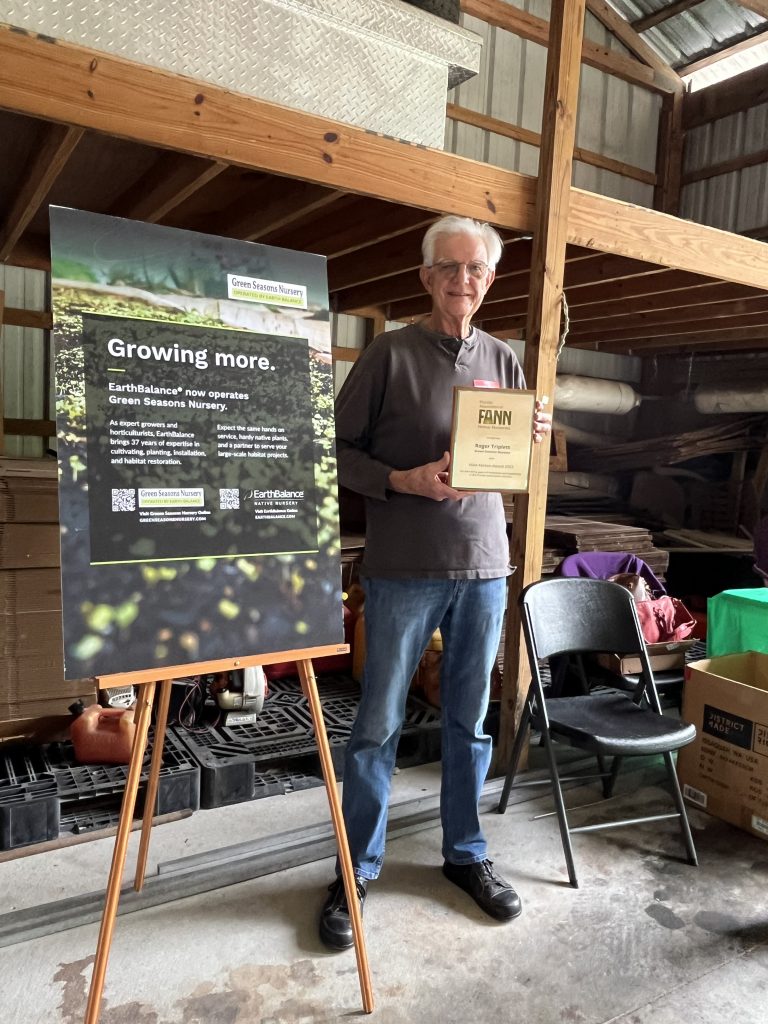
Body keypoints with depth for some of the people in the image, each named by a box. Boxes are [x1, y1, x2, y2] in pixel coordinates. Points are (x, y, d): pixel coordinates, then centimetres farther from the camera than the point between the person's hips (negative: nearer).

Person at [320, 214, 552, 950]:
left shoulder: (502, 360, 10)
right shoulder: (390, 353, -3)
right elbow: (338, 449, -5)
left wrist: (533, 438, -5)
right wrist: (405, 481, -19)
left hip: (484, 567, 4)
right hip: (402, 571, -4)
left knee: (470, 722, 15)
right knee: (377, 725, 5)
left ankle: (465, 854, 34)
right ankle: (356, 872, 23)